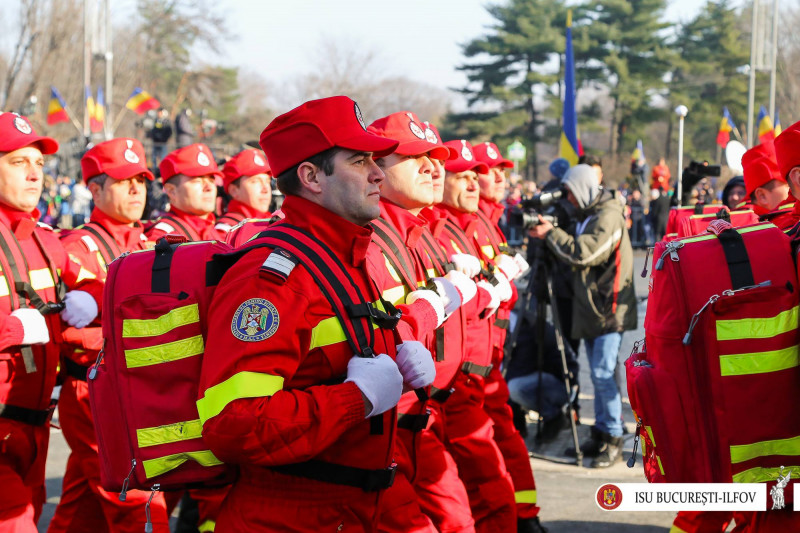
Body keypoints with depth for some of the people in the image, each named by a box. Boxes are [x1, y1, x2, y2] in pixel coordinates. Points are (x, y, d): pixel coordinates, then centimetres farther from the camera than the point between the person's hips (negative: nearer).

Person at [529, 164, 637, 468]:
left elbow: (584, 253, -21)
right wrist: (550, 235, 4)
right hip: (590, 307, 10)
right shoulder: (588, 215, 17)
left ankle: (614, 440, -6)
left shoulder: (608, 215, -13)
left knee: (603, 373, -11)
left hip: (609, 306, -10)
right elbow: (575, 256, 18)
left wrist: (550, 234, -12)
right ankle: (600, 434, 19)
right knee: (598, 374, 13)